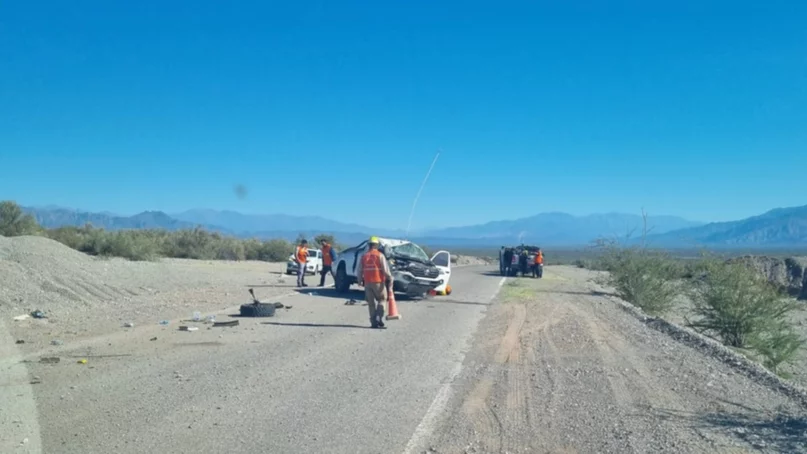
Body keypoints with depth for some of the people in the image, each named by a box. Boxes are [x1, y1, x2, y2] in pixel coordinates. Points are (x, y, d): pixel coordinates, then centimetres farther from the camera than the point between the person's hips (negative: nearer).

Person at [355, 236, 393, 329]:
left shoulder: (364, 256, 7)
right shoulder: (380, 255, -5)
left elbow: (359, 270, 9)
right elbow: (385, 269, -9)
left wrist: (360, 280, 21)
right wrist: (390, 279, 2)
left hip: (367, 282, 3)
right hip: (378, 282, -3)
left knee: (371, 303, 10)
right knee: (381, 300, 11)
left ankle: (374, 322, 8)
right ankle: (379, 318, -3)